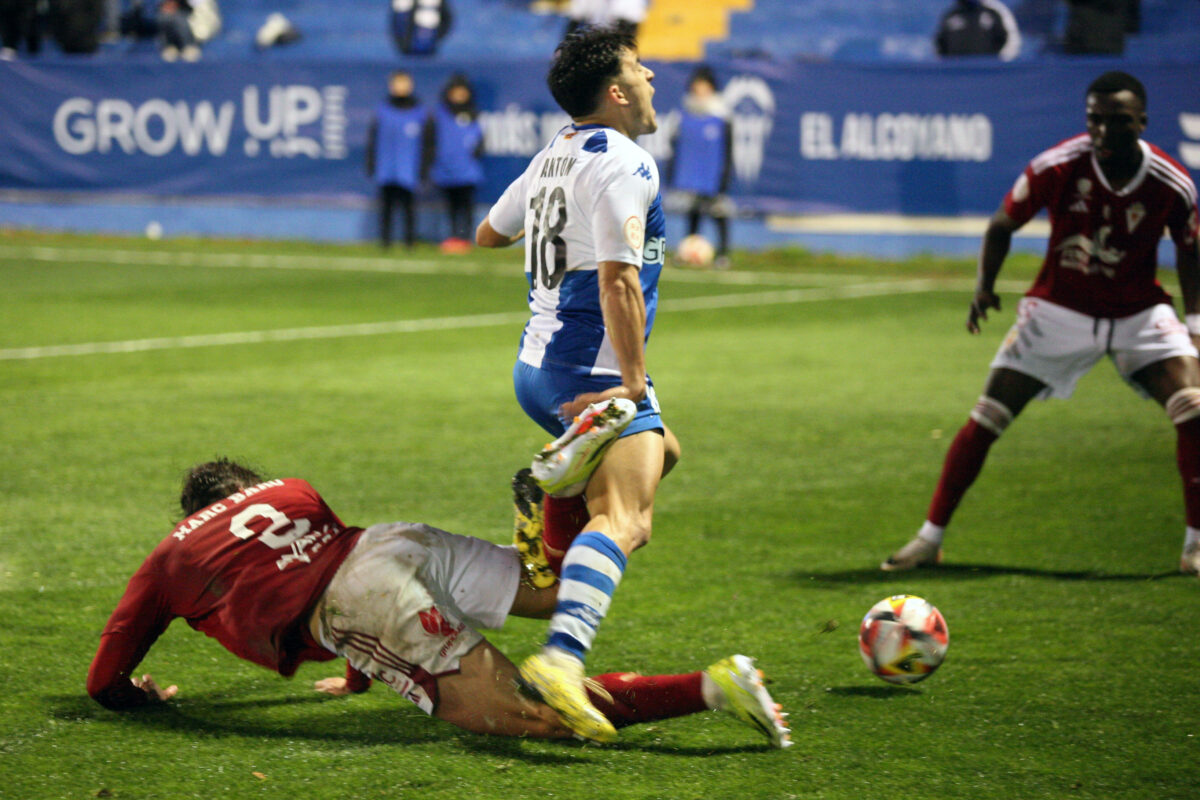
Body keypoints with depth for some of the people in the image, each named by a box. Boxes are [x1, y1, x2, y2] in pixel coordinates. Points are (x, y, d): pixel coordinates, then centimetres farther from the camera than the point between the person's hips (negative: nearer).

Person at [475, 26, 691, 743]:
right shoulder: (622, 163, -13)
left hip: (540, 367, 10)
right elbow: (618, 280, -21)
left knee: (661, 450, 30)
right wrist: (634, 379, -19)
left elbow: (487, 235, 30)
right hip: (593, 374, -10)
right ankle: (560, 659, -45)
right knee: (622, 521, -24)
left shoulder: (553, 155, 15)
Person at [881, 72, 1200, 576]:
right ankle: (930, 538, 6)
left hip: (1138, 312, 1)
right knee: (985, 419, -7)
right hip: (1060, 308, 0)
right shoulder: (1057, 167, -19)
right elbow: (1002, 225, -2)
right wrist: (984, 285, -16)